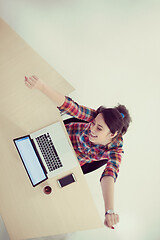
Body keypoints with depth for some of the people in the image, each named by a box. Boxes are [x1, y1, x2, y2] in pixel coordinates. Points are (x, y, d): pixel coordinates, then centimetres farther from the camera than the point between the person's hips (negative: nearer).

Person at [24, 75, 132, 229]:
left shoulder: (115, 150, -38)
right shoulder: (96, 117, -37)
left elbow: (110, 175, -54)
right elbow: (69, 106, -51)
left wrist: (109, 211, -72)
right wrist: (42, 86, -69)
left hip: (74, 161, 0)